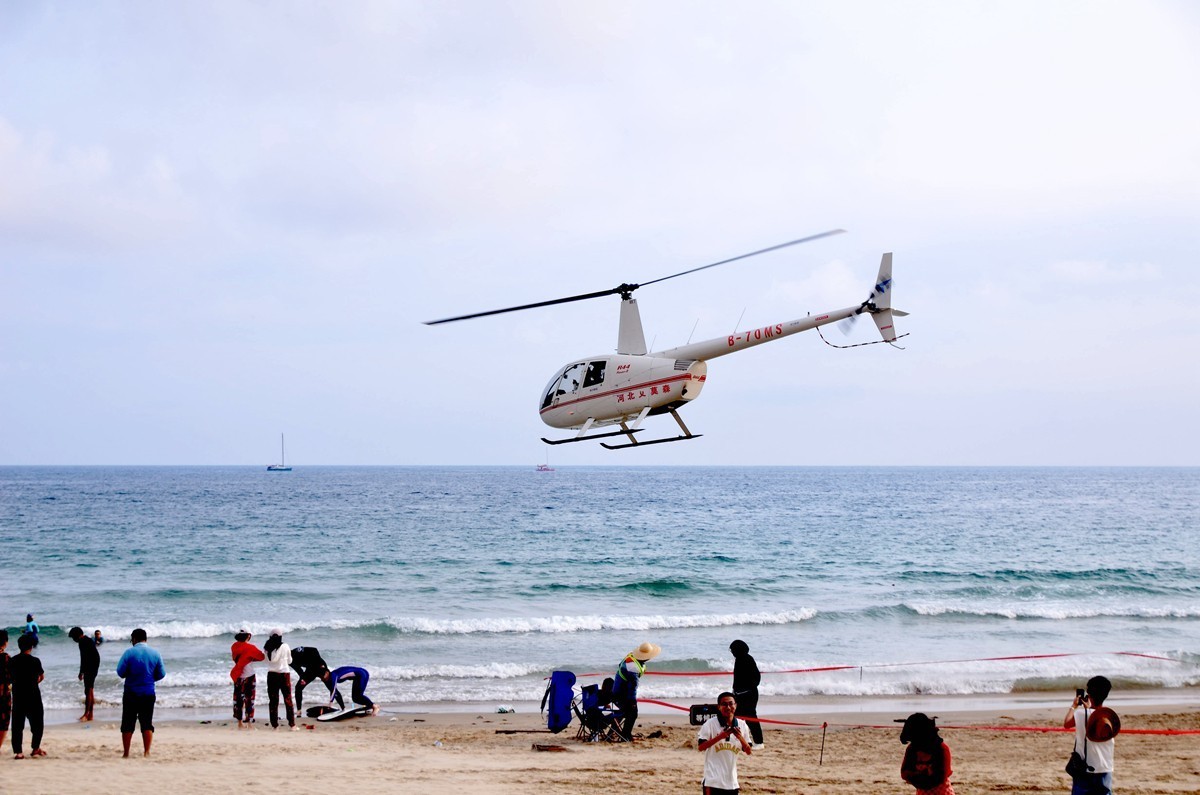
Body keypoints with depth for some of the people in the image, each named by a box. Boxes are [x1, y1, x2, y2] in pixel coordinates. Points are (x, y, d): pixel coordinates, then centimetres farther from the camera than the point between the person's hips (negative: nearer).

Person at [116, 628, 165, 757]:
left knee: (128, 724, 6)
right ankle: (147, 752, 1)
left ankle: (126, 753, 7)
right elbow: (161, 674, 5)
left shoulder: (129, 652, -9)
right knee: (147, 724, 7)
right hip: (149, 693, 2)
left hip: (131, 693, -2)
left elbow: (120, 672, -9)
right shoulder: (155, 653, 1)